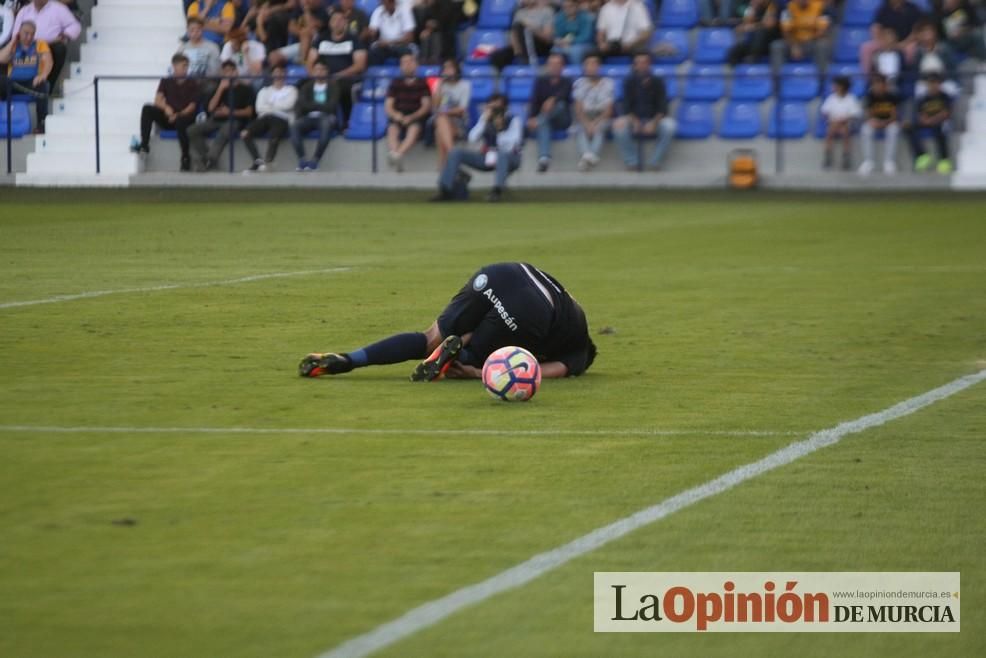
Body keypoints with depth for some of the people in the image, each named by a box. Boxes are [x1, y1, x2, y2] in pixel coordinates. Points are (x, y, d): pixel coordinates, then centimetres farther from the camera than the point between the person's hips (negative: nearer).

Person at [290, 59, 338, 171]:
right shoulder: (307, 86, 14)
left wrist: (312, 106, -5)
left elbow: (331, 106, -7)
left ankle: (315, 160, -39)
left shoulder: (332, 85, 6)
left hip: (326, 117, -3)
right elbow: (302, 104, -2)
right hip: (309, 118, 3)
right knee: (295, 125, -30)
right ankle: (301, 160, -34)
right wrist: (321, 106, -7)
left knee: (327, 124, -39)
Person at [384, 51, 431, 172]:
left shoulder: (422, 83, 10)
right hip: (398, 118, 2)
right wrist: (395, 115, -16)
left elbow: (426, 106, 1)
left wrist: (411, 117, -16)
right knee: (392, 129, -33)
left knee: (414, 129, -37)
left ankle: (398, 154, -60)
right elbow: (388, 106, 9)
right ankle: (394, 152, -60)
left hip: (416, 118, -2)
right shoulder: (396, 83, 15)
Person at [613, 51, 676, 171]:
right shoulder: (630, 82, 1)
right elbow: (627, 106, -3)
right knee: (619, 125, -32)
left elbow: (662, 107, -7)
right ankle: (632, 162, -22)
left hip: (654, 120, 0)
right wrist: (634, 121, -22)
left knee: (669, 125, -33)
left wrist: (653, 122, -25)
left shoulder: (657, 82, -1)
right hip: (634, 119, 0)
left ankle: (655, 162, -21)